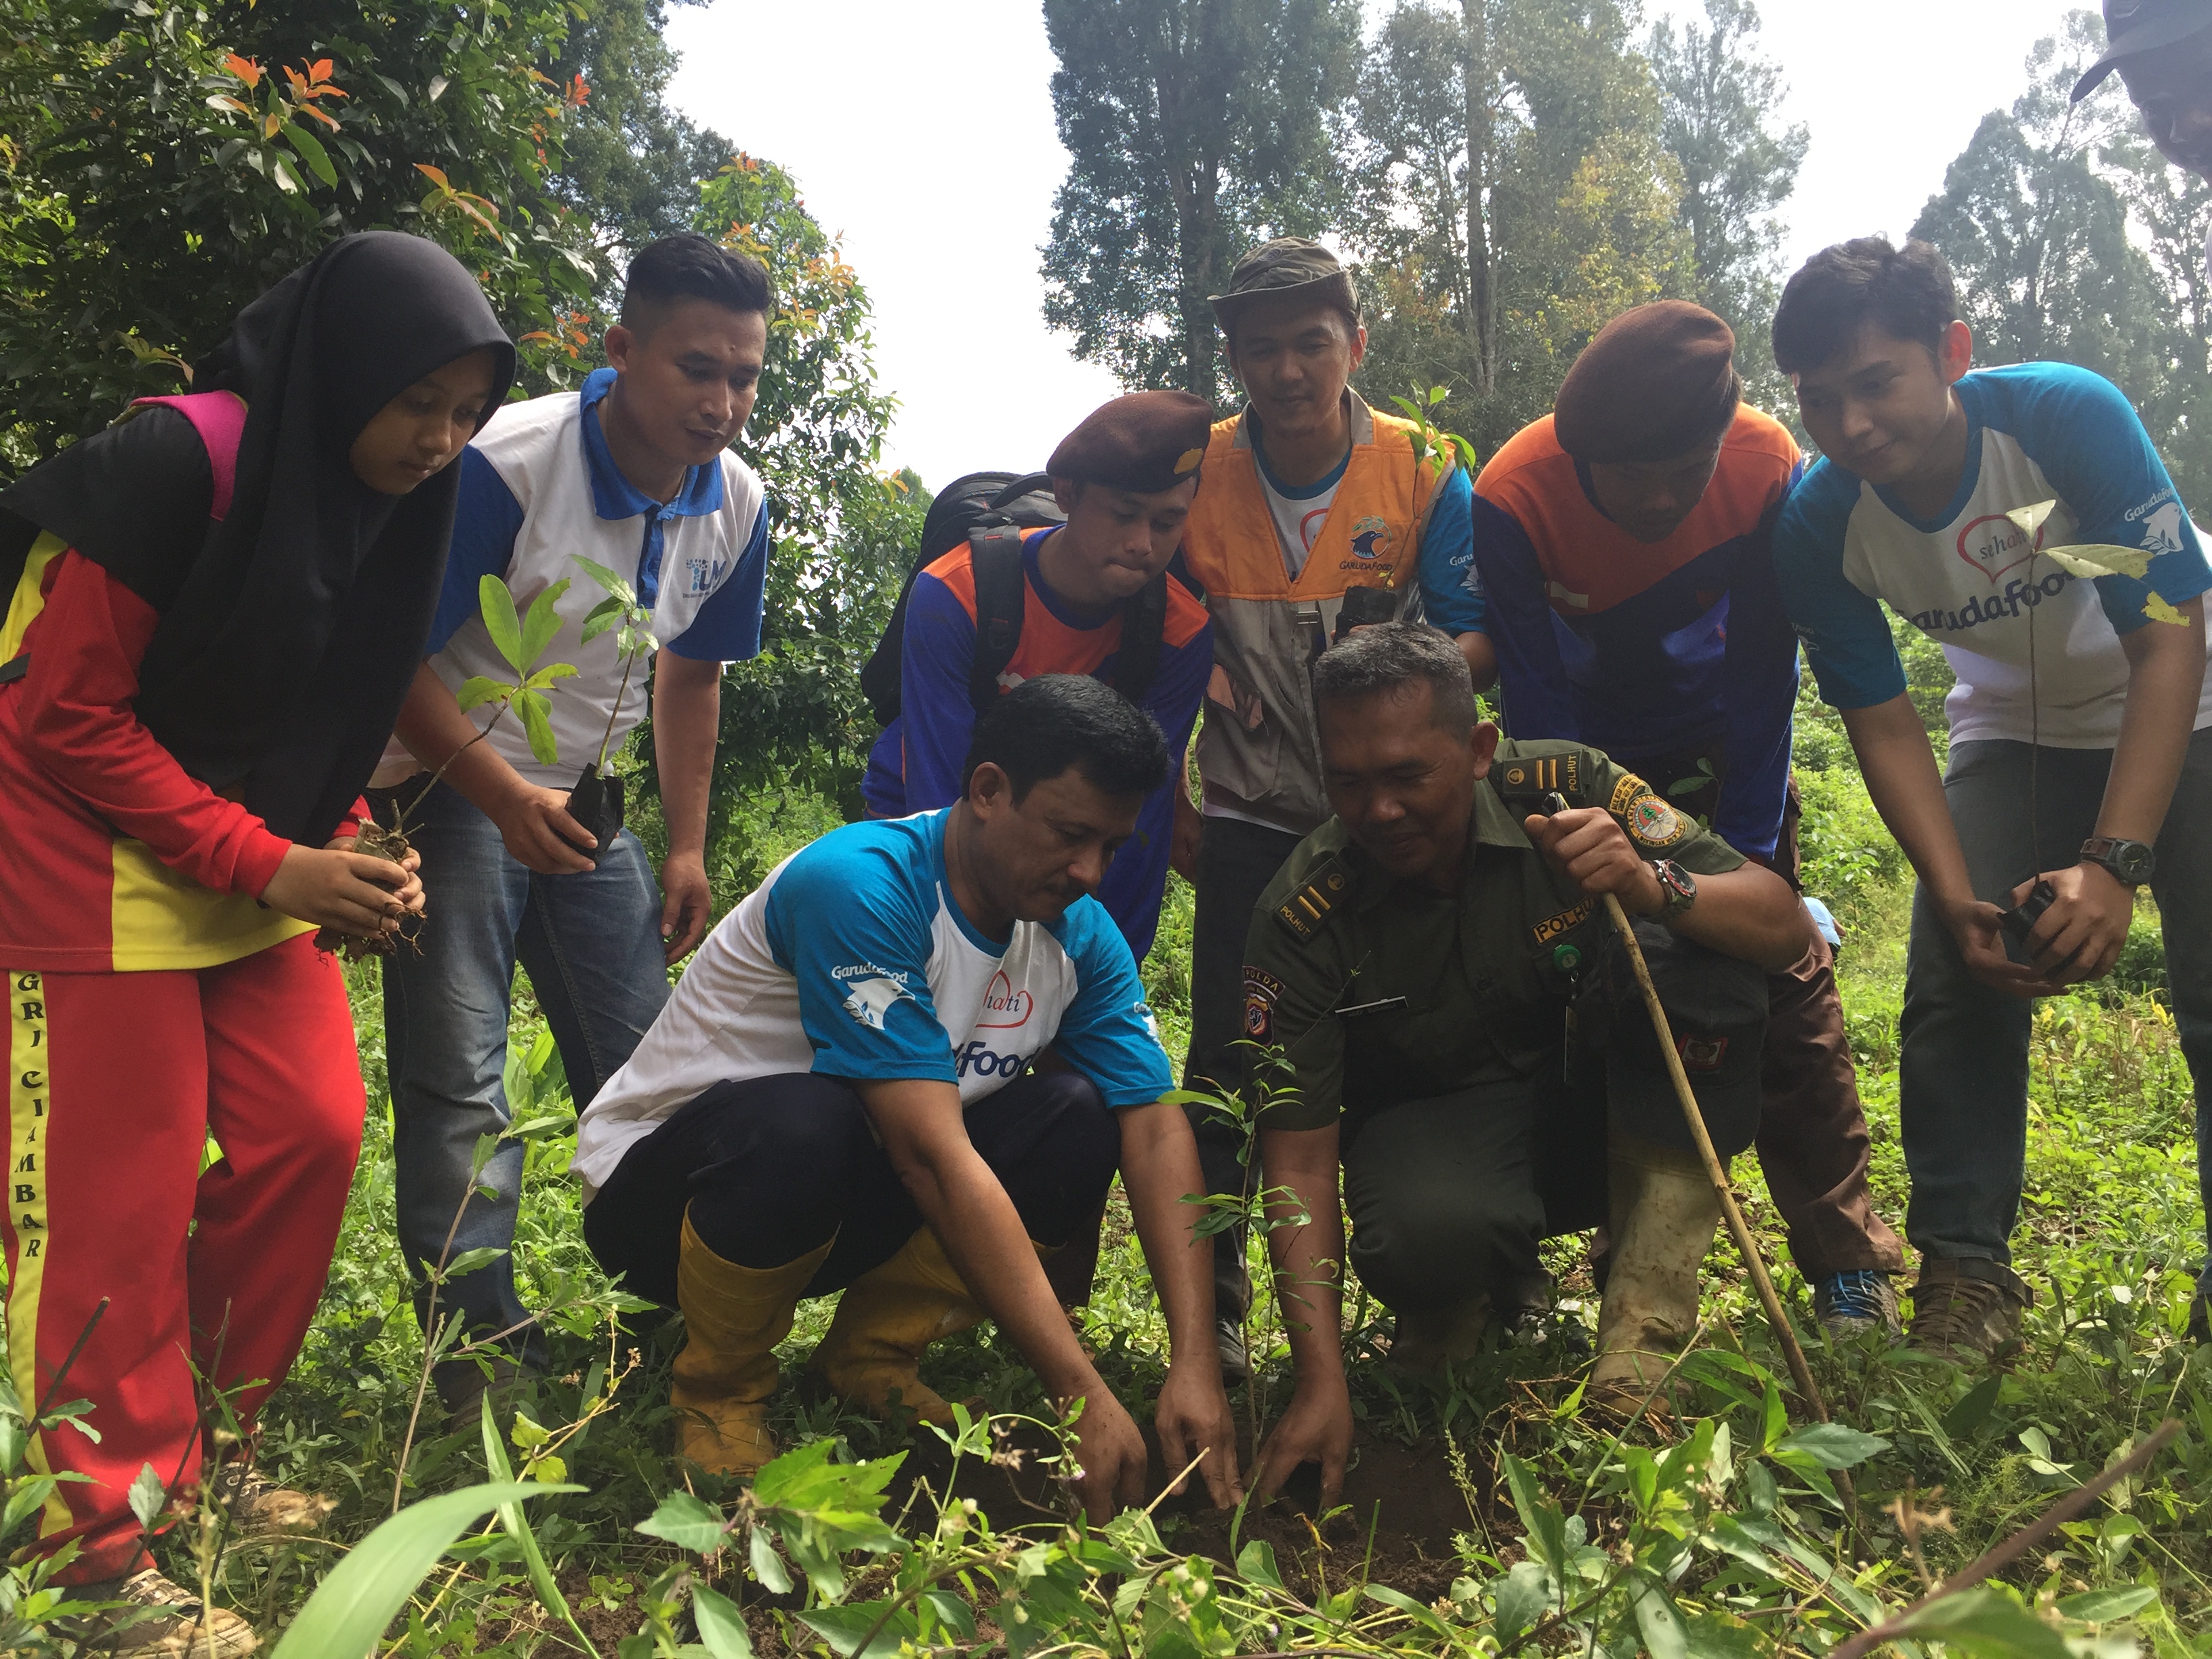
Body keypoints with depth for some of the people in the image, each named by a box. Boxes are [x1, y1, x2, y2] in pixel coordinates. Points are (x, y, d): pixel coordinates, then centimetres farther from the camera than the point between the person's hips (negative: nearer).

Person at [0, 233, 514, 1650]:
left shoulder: (391, 501, 1)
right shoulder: (178, 463, -21)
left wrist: (344, 853, -4)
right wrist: (268, 865, -21)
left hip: (260, 859, 7)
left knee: (314, 1132, 2)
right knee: (119, 1197, -3)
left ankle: (203, 1439, 22)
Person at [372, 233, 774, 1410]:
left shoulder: (736, 504, -5)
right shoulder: (504, 464, -23)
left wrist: (686, 848, 7)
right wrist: (505, 797, -28)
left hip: (582, 801, 6)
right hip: (448, 788, -5)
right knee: (458, 1081, -9)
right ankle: (482, 1347, 1)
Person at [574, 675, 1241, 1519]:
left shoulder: (1080, 933, -7)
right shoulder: (858, 885, -30)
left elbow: (1157, 1126, -12)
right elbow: (932, 1155, -34)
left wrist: (1195, 1363, -24)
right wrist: (1080, 1392, -34)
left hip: (844, 1200, 6)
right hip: (658, 1185, -5)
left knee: (1080, 1116, -15)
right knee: (803, 1125, -39)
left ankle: (871, 1354, 0)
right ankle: (718, 1389, -9)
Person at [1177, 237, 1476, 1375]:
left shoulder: (1425, 478, -8)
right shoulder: (1195, 479, -7)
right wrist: (1169, 808, 5)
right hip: (1250, 822, 0)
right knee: (1226, 1067, 0)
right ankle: (1209, 1307, 14)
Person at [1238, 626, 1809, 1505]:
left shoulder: (1565, 788, -16)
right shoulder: (1303, 916, -19)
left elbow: (1786, 928, -17)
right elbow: (1298, 1159, -18)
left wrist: (1654, 888, -39)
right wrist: (1322, 1383, -28)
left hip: (1590, 1101, 2)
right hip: (1437, 1125, -2)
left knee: (1692, 953, -27)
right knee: (1428, 1231, -37)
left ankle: (1646, 1326, -21)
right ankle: (1474, 1296, 3)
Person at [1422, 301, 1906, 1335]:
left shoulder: (1769, 473, -27)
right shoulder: (1514, 495, -29)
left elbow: (1762, 685, -21)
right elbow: (1538, 705, -25)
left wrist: (1744, 865, -24)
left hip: (1721, 745, 0)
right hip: (1589, 752, 0)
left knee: (1782, 973, -7)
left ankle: (1849, 1265, 1)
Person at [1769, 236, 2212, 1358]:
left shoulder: (2067, 415, -30)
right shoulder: (1819, 528, -21)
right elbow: (1884, 728, -14)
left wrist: (2114, 863, -33)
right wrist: (1959, 900, -27)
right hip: (2017, 730, 3)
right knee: (1956, 981, -10)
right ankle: (1964, 1268, 1)